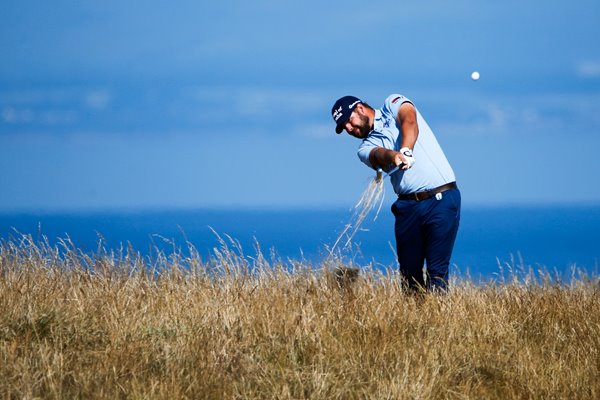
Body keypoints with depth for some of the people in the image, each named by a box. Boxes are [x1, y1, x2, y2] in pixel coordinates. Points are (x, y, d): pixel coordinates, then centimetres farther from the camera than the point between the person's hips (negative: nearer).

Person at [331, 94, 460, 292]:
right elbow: (379, 155, -10)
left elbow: (410, 121, -15)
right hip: (408, 206, 5)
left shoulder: (393, 104, 7)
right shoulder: (365, 148, 13)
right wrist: (393, 156, -35)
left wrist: (406, 150, -35)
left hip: (441, 199, -5)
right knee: (409, 272, 1)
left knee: (437, 272, -10)